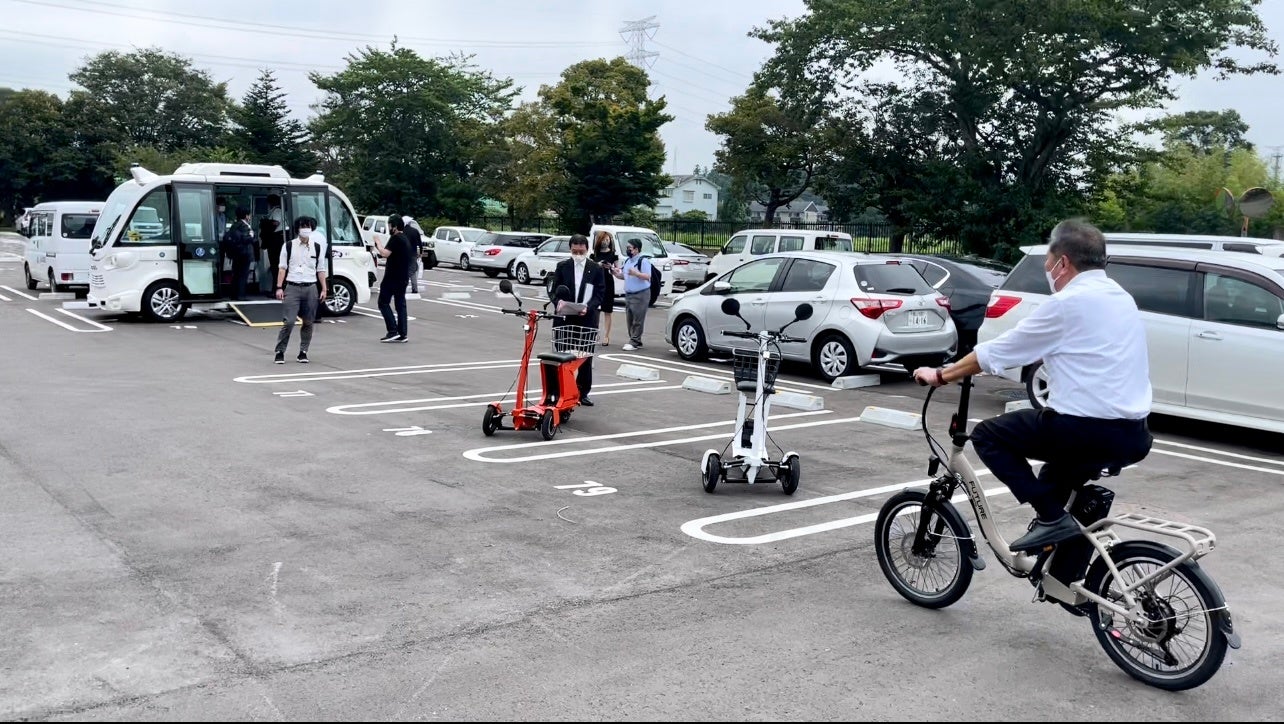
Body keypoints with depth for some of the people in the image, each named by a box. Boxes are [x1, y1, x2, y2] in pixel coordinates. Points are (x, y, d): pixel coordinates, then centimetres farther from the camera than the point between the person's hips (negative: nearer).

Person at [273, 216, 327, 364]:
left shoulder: (317, 247, 8)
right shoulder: (288, 246, 2)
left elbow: (320, 270, 10)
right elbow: (282, 268, 3)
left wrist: (323, 289, 5)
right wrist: (279, 288, -4)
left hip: (311, 288, 2)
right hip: (292, 287, -2)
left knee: (308, 322, 5)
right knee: (289, 321, -8)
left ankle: (303, 352, 16)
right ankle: (280, 352, 1)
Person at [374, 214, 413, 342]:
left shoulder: (395, 238, -14)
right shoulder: (405, 239, 17)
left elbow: (385, 253, -23)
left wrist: (377, 243, -9)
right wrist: (379, 246, 17)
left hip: (392, 277, -9)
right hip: (402, 278, 9)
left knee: (383, 303, -3)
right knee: (400, 304, 8)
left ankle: (393, 331, -12)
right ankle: (402, 334, 5)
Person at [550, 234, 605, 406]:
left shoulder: (596, 269, 1)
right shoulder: (562, 266, 5)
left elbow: (599, 294, -1)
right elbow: (555, 290, 6)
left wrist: (588, 307, -19)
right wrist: (559, 300, -16)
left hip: (587, 319, 0)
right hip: (564, 319, 1)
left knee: (586, 358, 5)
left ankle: (583, 393, 14)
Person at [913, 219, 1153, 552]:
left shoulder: (1068, 303, -10)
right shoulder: (1120, 298, 15)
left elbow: (997, 351, -5)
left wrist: (941, 375, 7)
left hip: (1089, 430, -9)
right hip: (1135, 437, 9)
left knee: (988, 435, 6)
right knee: (1058, 477, 33)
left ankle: (1051, 518, -2)